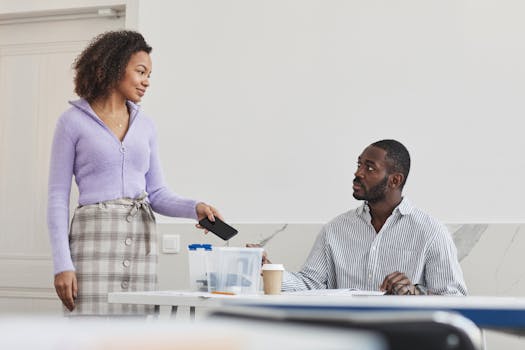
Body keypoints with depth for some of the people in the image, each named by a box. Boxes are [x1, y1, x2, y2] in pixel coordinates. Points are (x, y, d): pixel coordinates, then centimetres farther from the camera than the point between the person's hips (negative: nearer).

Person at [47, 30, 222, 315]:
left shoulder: (145, 126, 14)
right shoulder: (73, 121, 1)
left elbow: (156, 193, 15)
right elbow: (58, 196, -1)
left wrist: (195, 208, -6)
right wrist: (62, 264, -10)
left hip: (141, 240, 5)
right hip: (95, 237, -4)